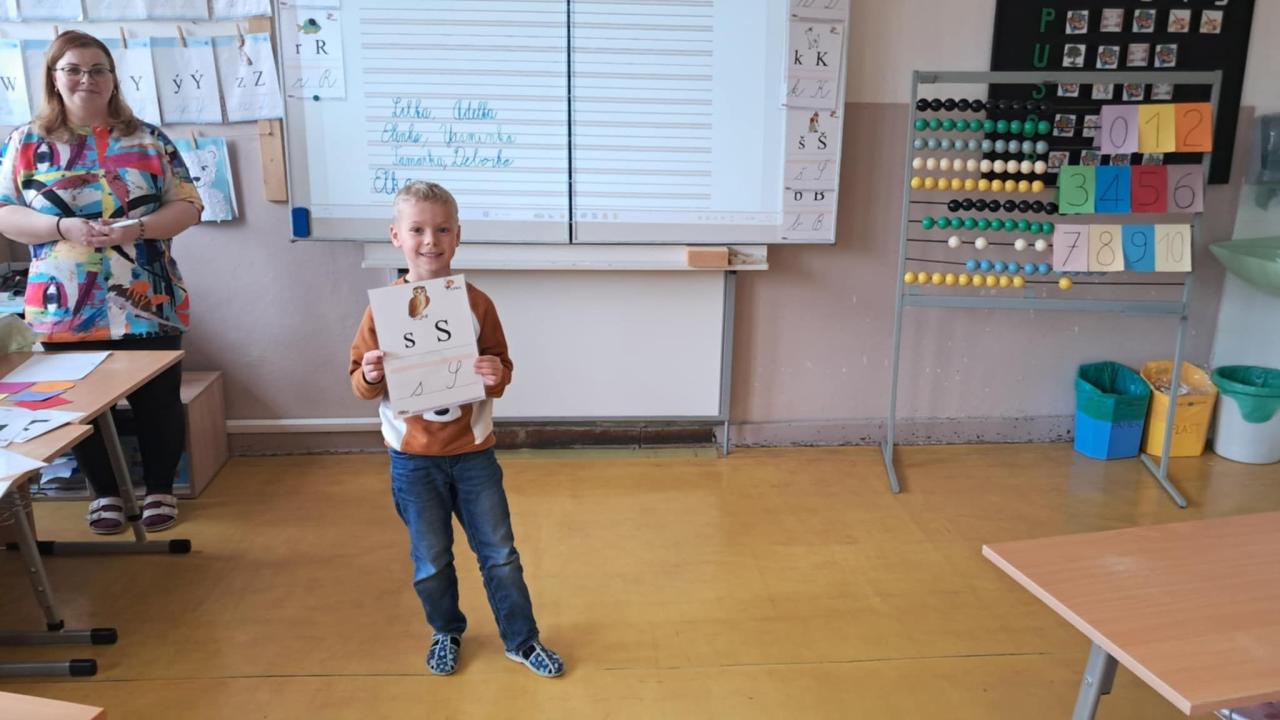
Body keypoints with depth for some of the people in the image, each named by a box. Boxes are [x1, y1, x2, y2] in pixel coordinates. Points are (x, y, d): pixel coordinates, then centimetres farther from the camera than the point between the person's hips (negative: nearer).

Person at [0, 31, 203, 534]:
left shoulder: (148, 139, 4)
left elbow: (187, 207, 1)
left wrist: (139, 228, -17)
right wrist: (64, 228, -16)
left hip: (147, 305, 0)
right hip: (65, 310, 1)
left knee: (157, 401, 5)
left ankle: (160, 489, 25)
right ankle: (104, 492, 29)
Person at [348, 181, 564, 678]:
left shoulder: (477, 303, -7)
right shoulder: (384, 307, -8)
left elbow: (500, 370, 1)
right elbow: (361, 384, -2)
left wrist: (496, 376, -21)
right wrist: (370, 377, -24)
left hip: (473, 452, 1)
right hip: (413, 459, 0)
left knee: (500, 554, 11)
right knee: (430, 561, 15)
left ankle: (521, 640, 28)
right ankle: (446, 633, 39)